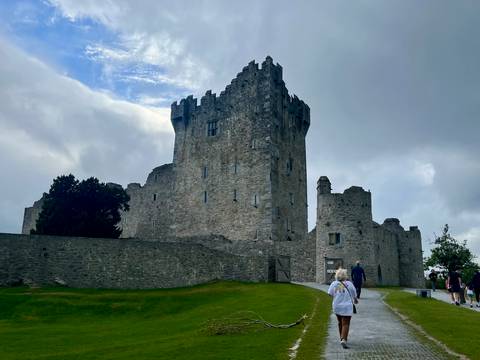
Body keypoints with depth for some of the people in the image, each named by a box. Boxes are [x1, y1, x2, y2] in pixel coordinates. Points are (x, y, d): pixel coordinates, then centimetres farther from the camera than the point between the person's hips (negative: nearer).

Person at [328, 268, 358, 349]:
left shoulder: (334, 284, -5)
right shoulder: (349, 284, -7)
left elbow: (330, 294, -11)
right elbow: (354, 295, 2)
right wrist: (355, 300, 24)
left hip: (336, 307, 3)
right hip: (347, 307, -3)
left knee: (340, 323, 21)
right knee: (345, 324, -2)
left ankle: (342, 338, 33)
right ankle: (343, 340, -17)